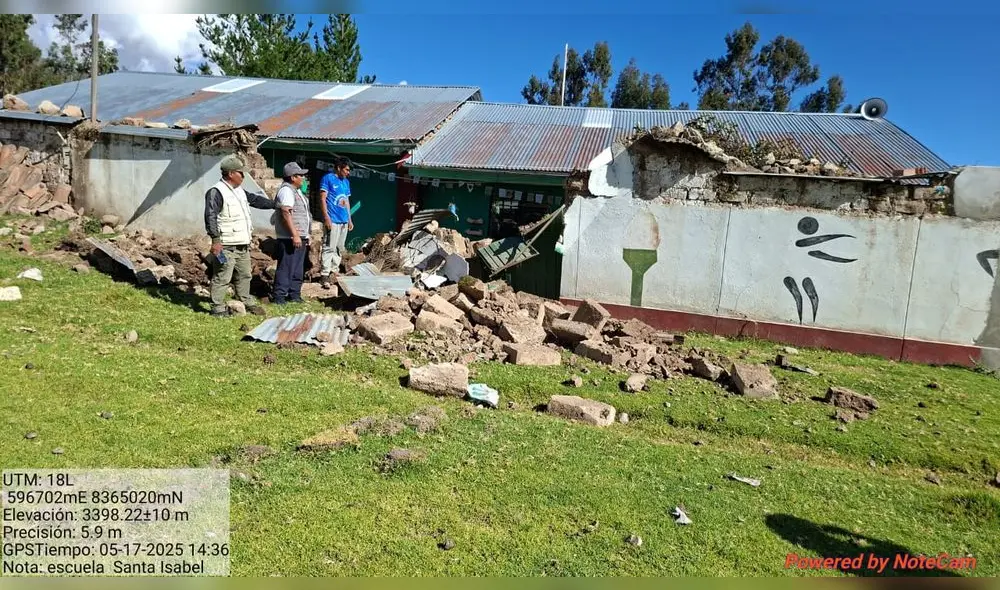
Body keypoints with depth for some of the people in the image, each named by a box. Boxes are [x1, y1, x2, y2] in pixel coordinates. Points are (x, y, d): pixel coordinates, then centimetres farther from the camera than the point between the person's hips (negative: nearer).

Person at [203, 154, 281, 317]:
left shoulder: (239, 191, 14)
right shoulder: (216, 192, -15)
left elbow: (256, 199, 28)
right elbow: (210, 217, -21)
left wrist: (276, 204, 30)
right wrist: (215, 240, -25)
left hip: (243, 244, 9)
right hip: (226, 246, -9)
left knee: (244, 276, 20)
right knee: (222, 278, -2)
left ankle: (247, 303, 34)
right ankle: (218, 309, 5)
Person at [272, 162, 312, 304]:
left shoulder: (296, 191, 20)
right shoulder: (286, 190, -12)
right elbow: (286, 213, -21)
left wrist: (305, 236, 23)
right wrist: (295, 235, -25)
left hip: (300, 237, 10)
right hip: (290, 238, -10)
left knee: (298, 269, 14)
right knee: (286, 268, -8)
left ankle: (294, 295, 21)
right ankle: (279, 297, -4)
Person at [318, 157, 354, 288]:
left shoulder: (346, 182, 17)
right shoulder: (328, 178, -5)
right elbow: (322, 198, -9)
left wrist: (350, 219, 18)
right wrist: (326, 217, -15)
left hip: (344, 221, 8)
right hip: (332, 220, -8)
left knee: (340, 248, 10)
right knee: (329, 248, -8)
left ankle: (333, 271, 19)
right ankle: (325, 274, -6)